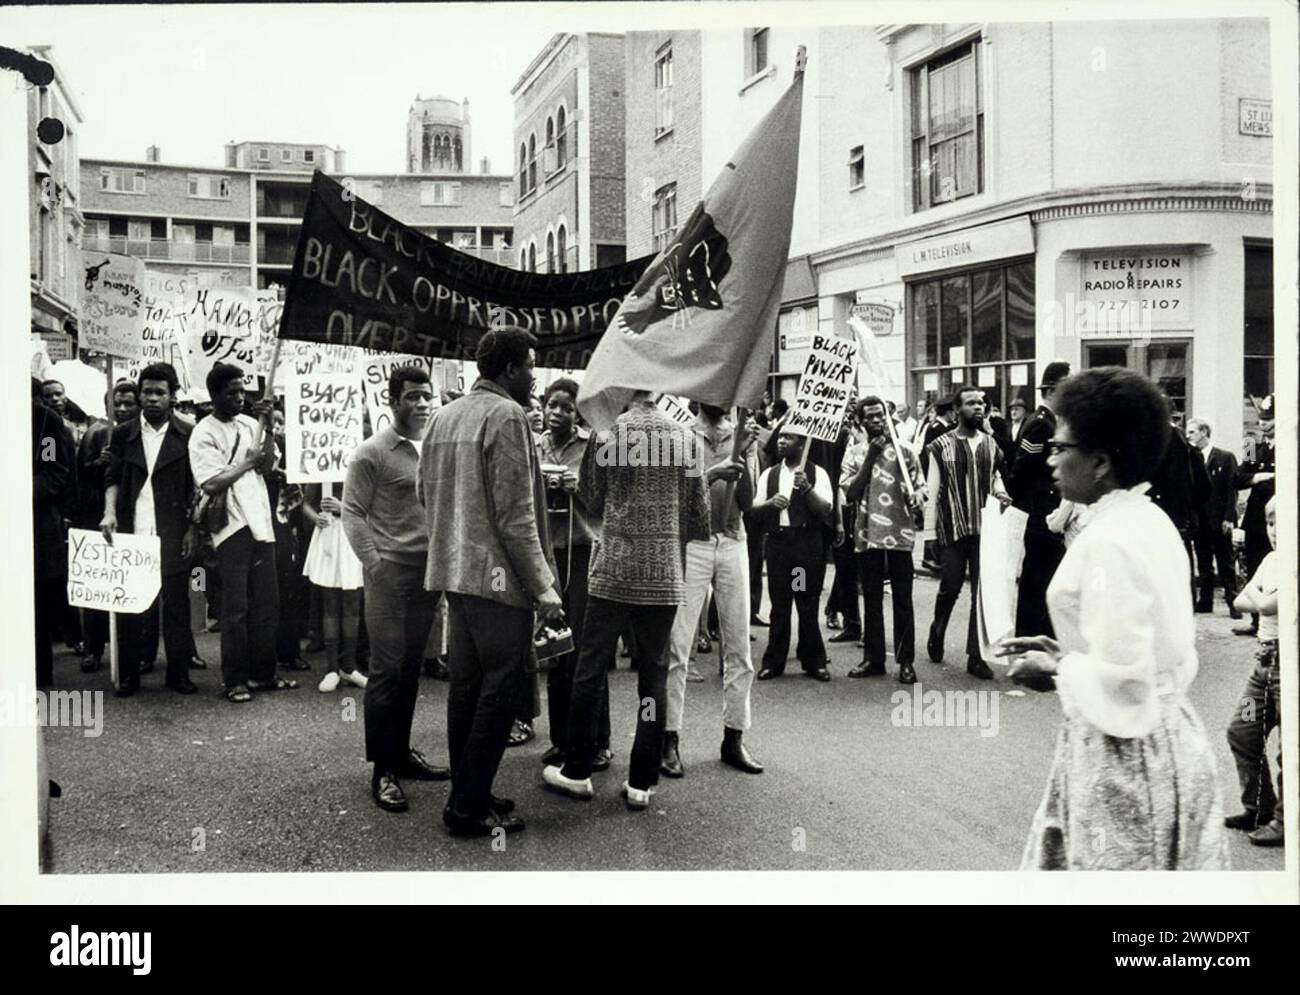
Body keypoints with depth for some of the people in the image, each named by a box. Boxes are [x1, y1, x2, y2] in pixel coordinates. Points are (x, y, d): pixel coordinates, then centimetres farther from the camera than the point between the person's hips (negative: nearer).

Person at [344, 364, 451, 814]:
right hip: (390, 571, -6)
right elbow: (353, 513, -6)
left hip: (429, 570, 6)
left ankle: (401, 751, 22)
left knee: (412, 667, 11)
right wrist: (375, 565, -12)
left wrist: (444, 559, 8)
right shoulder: (372, 453, -4)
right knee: (387, 668, -4)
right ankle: (381, 769, 3)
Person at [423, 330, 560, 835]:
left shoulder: (443, 418, 13)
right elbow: (515, 514, -18)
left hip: (454, 572, 9)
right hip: (498, 576, -9)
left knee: (466, 685, 15)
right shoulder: (507, 416, -13)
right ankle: (468, 807, 3)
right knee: (499, 690, -1)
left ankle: (467, 793, 24)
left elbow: (427, 495, 17)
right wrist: (543, 587, -15)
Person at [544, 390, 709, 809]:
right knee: (653, 675, 8)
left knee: (591, 670, 9)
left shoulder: (607, 433, -5)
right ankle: (641, 782, 13)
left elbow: (590, 500, 5)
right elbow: (698, 512, 4)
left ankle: (577, 772, 19)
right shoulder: (683, 437, 0)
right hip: (664, 574, 2)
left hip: (613, 570, -1)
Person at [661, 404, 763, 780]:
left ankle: (734, 738, 13)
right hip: (691, 543, -3)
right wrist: (710, 475, -21)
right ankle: (670, 739, 2)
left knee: (739, 647, 4)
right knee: (676, 647, -4)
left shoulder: (739, 434, 10)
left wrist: (744, 455, -9)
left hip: (733, 544, 4)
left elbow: (746, 502, 4)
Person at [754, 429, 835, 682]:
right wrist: (770, 503, -10)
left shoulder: (817, 473, 4)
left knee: (808, 603, 1)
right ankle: (774, 661, 10)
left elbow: (826, 510, -6)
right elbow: (753, 507, 11)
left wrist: (807, 488, -20)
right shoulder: (769, 474, 14)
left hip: (808, 541, -2)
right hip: (777, 540, 3)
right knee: (779, 603, 4)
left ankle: (813, 661, 11)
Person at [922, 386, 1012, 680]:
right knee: (950, 588, 2)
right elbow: (932, 490, -3)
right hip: (952, 529, -3)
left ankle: (976, 656, 10)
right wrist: (929, 532, -7)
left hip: (984, 529, 3)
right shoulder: (941, 445, -3)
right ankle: (936, 634, 31)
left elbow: (996, 477, 18)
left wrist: (1000, 493, -7)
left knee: (982, 592, 3)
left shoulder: (990, 444, 8)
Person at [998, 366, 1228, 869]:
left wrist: (1055, 668, -8)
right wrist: (1066, 653, 10)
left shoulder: (1108, 542, -21)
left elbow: (1119, 682, -25)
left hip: (1123, 756, -8)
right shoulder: (1152, 521, 7)